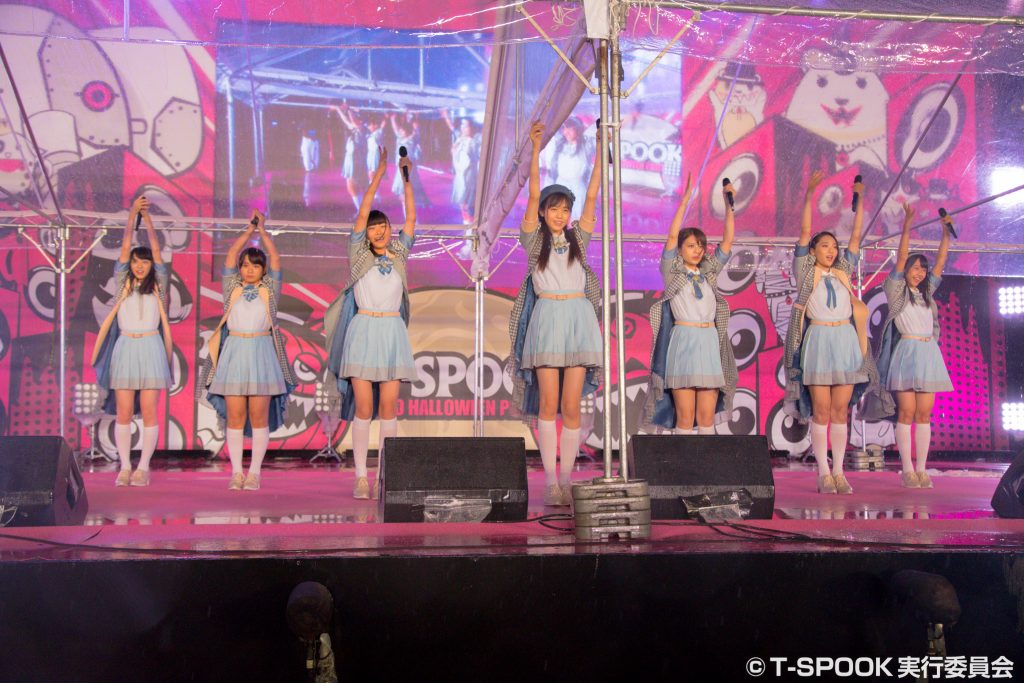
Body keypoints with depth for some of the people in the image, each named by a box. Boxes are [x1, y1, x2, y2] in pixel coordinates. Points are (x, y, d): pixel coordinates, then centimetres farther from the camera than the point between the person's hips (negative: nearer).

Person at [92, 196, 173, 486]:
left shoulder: (157, 285, 10)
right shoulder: (123, 283, 11)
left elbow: (156, 249, 5)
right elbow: (125, 247, 5)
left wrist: (147, 217, 9)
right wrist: (132, 214, 4)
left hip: (151, 348, -1)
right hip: (125, 349, 1)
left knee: (148, 411, -3)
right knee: (123, 412, -1)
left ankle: (143, 467, 1)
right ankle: (124, 467, 4)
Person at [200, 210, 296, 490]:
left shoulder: (269, 289, 10)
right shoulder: (232, 288, 12)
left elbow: (275, 257, 3)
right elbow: (231, 254, 7)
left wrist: (262, 229, 12)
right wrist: (249, 228, 13)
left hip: (261, 353, -1)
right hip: (234, 352, 1)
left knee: (259, 414, -2)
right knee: (234, 415, -1)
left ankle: (254, 472, 2)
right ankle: (236, 472, 3)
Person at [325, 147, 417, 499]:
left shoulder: (399, 254, 11)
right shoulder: (359, 254, 5)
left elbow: (411, 217, 7)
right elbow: (363, 211, -2)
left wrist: (406, 179, 3)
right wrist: (379, 173, -4)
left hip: (393, 333, 2)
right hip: (363, 331, -2)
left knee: (388, 407, -1)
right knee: (363, 407, -4)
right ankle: (361, 476, -1)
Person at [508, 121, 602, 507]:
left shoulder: (578, 238, 13)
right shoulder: (534, 239, 6)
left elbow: (592, 195, 7)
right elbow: (533, 194, -3)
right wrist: (536, 149, -10)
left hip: (578, 320, 2)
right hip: (546, 319, -2)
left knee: (571, 406, 0)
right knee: (548, 403, -5)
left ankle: (566, 480, 4)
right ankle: (549, 481, -2)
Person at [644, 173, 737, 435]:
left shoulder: (709, 271, 16)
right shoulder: (672, 271, 5)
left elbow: (728, 239, 10)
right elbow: (672, 235, -7)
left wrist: (728, 204, 0)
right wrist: (685, 199, -12)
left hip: (709, 343, 4)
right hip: (683, 341, -4)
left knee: (707, 415, 2)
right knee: (684, 415, -4)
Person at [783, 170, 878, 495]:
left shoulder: (843, 272, 15)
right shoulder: (806, 271, 5)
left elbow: (856, 236, 14)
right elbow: (805, 232, -2)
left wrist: (859, 199, 11)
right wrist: (810, 194, -8)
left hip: (846, 341, 4)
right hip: (818, 341, -4)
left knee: (841, 410, 4)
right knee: (820, 410, -4)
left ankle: (839, 472, 6)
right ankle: (823, 473, 0)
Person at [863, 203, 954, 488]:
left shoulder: (927, 292, 19)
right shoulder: (896, 291, 4)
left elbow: (940, 262, 15)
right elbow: (901, 257, -5)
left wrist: (946, 234, 10)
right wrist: (907, 226, -12)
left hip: (929, 354, 5)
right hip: (906, 352, -5)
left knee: (924, 414, 2)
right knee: (906, 412, -8)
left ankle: (922, 469, 2)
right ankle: (907, 470, -6)